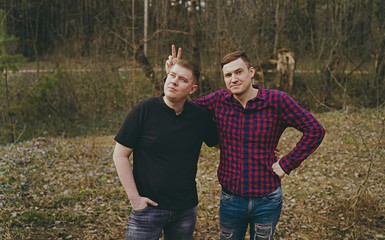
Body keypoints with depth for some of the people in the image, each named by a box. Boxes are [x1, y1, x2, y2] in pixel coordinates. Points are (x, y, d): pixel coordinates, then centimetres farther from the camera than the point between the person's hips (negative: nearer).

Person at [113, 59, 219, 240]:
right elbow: (120, 155, -6)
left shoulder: (200, 116, -1)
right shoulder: (143, 110, -10)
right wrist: (134, 198, -9)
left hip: (186, 209, 3)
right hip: (148, 207, -3)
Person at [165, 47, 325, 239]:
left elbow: (315, 130, -8)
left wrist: (287, 164, -10)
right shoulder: (220, 100, -4)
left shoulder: (276, 101, -13)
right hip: (231, 199, 2)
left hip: (266, 200, -2)